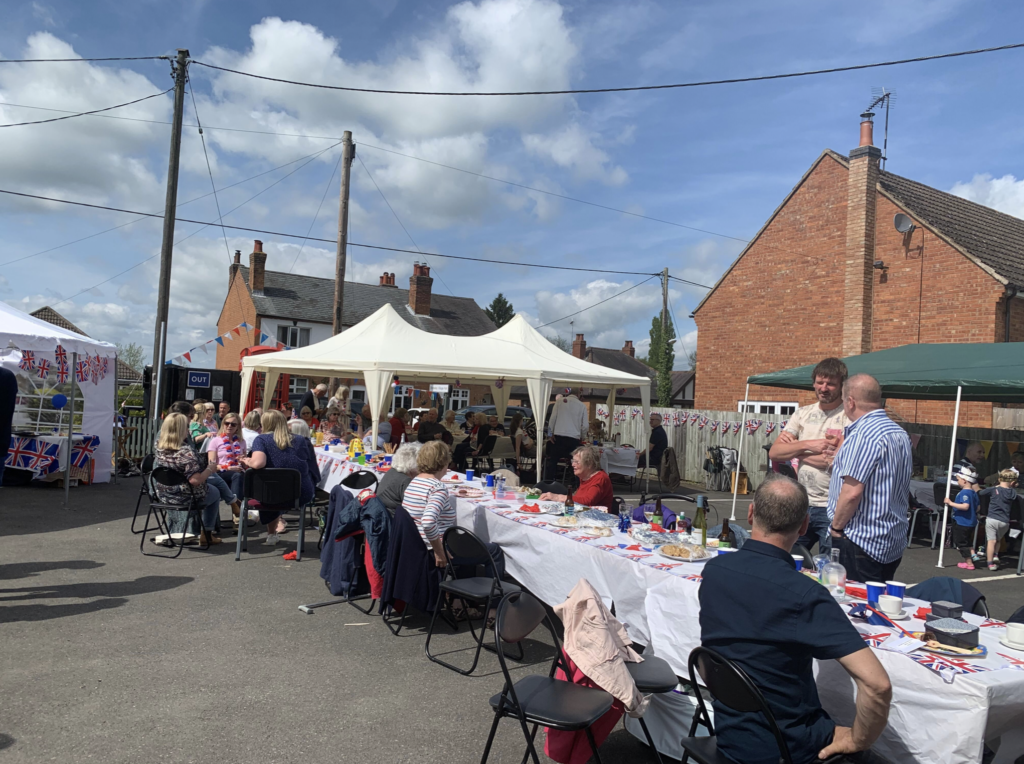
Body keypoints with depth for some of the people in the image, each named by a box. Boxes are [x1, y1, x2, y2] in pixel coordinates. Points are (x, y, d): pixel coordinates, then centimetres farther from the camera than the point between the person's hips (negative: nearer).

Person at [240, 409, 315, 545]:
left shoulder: (261, 439, -6)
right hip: (302, 494, 2)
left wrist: (248, 462, -1)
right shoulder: (300, 440, 4)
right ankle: (278, 520, 40)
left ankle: (272, 533, 41)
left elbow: (258, 463, -24)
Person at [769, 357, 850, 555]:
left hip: (832, 509, -5)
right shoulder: (802, 414, 8)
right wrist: (807, 445, -14)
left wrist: (795, 448, -8)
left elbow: (840, 461, -21)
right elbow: (774, 453, 1)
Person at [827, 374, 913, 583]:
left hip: (860, 542, -10)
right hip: (894, 543, 10)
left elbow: (852, 492, -24)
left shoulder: (863, 435, -19)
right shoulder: (901, 434, 12)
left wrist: (836, 527, -11)